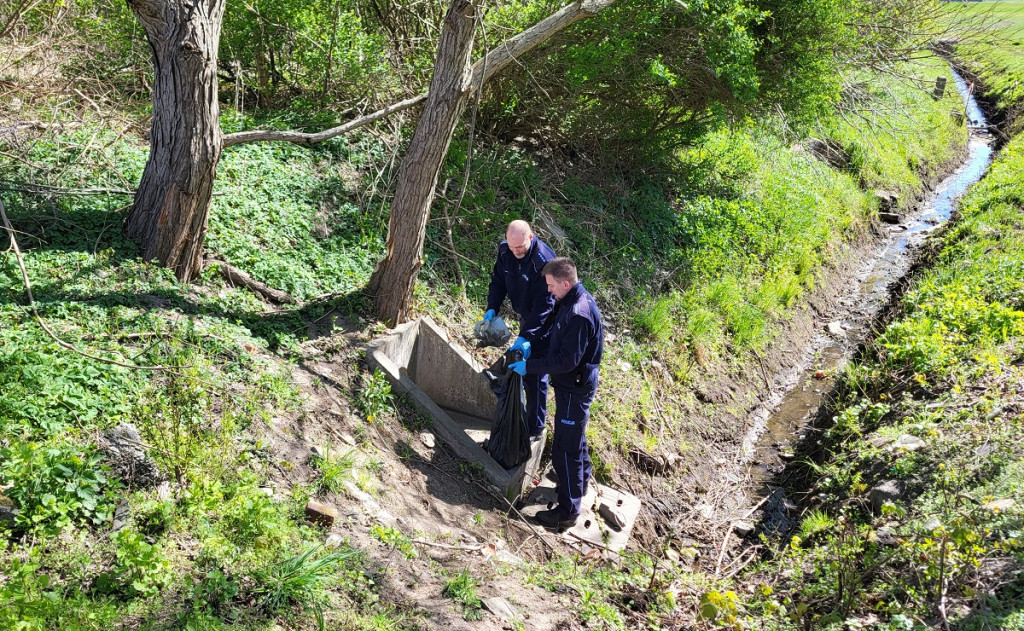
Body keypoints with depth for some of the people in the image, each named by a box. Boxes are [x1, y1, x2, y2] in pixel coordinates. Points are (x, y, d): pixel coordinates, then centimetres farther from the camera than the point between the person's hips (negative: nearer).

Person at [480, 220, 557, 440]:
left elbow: (543, 306, -30)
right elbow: (498, 280, 5)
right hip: (525, 318, 8)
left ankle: (535, 429, 11)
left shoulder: (544, 261, -32)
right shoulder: (505, 250, -10)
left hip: (542, 324, -8)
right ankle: (529, 415, 43)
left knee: (535, 376, -2)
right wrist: (492, 308, -9)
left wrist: (526, 336, -35)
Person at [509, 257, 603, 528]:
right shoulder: (570, 302, 1)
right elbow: (552, 329, 16)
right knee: (575, 437, 28)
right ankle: (580, 483, 49)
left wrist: (529, 366, -22)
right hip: (572, 385, 10)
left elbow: (567, 361, -29)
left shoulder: (579, 315, -31)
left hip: (575, 389, -10)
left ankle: (568, 510, 10)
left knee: (566, 449, -1)